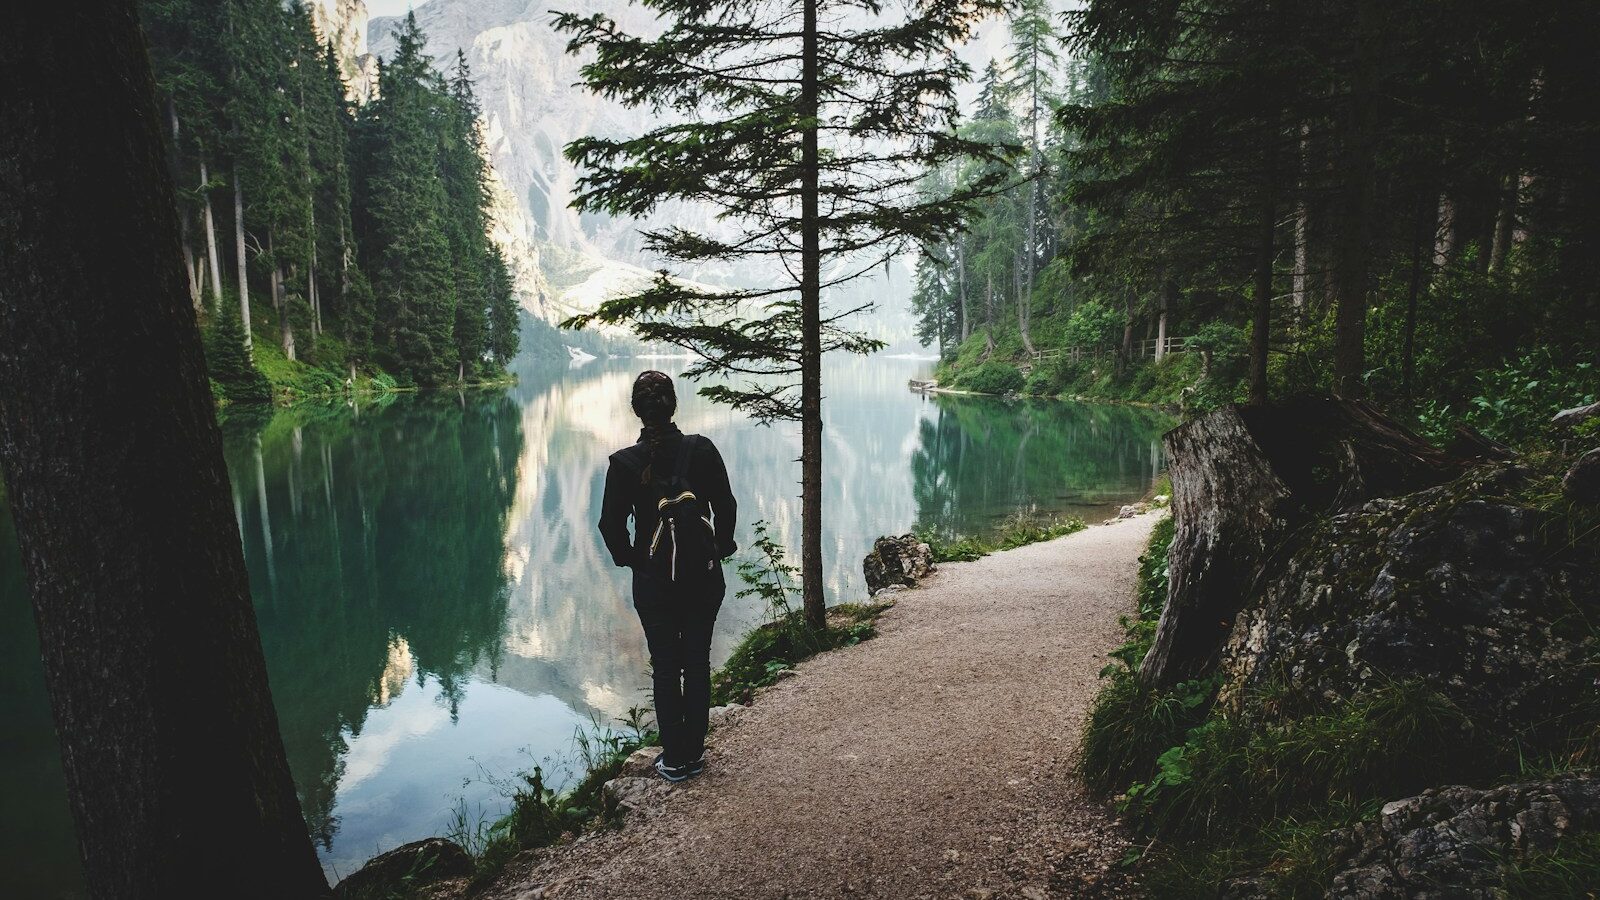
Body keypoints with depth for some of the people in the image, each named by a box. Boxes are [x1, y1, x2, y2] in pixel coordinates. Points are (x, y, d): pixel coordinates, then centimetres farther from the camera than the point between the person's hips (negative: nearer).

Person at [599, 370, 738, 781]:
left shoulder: (624, 462, -10)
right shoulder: (701, 449, -8)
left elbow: (611, 524, -6)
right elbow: (726, 506, -4)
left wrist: (630, 559, 10)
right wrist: (721, 548, 11)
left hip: (653, 580, -1)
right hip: (704, 575, 1)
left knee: (665, 667, 11)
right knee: (698, 662, 13)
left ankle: (674, 760, 18)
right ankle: (694, 754, 22)